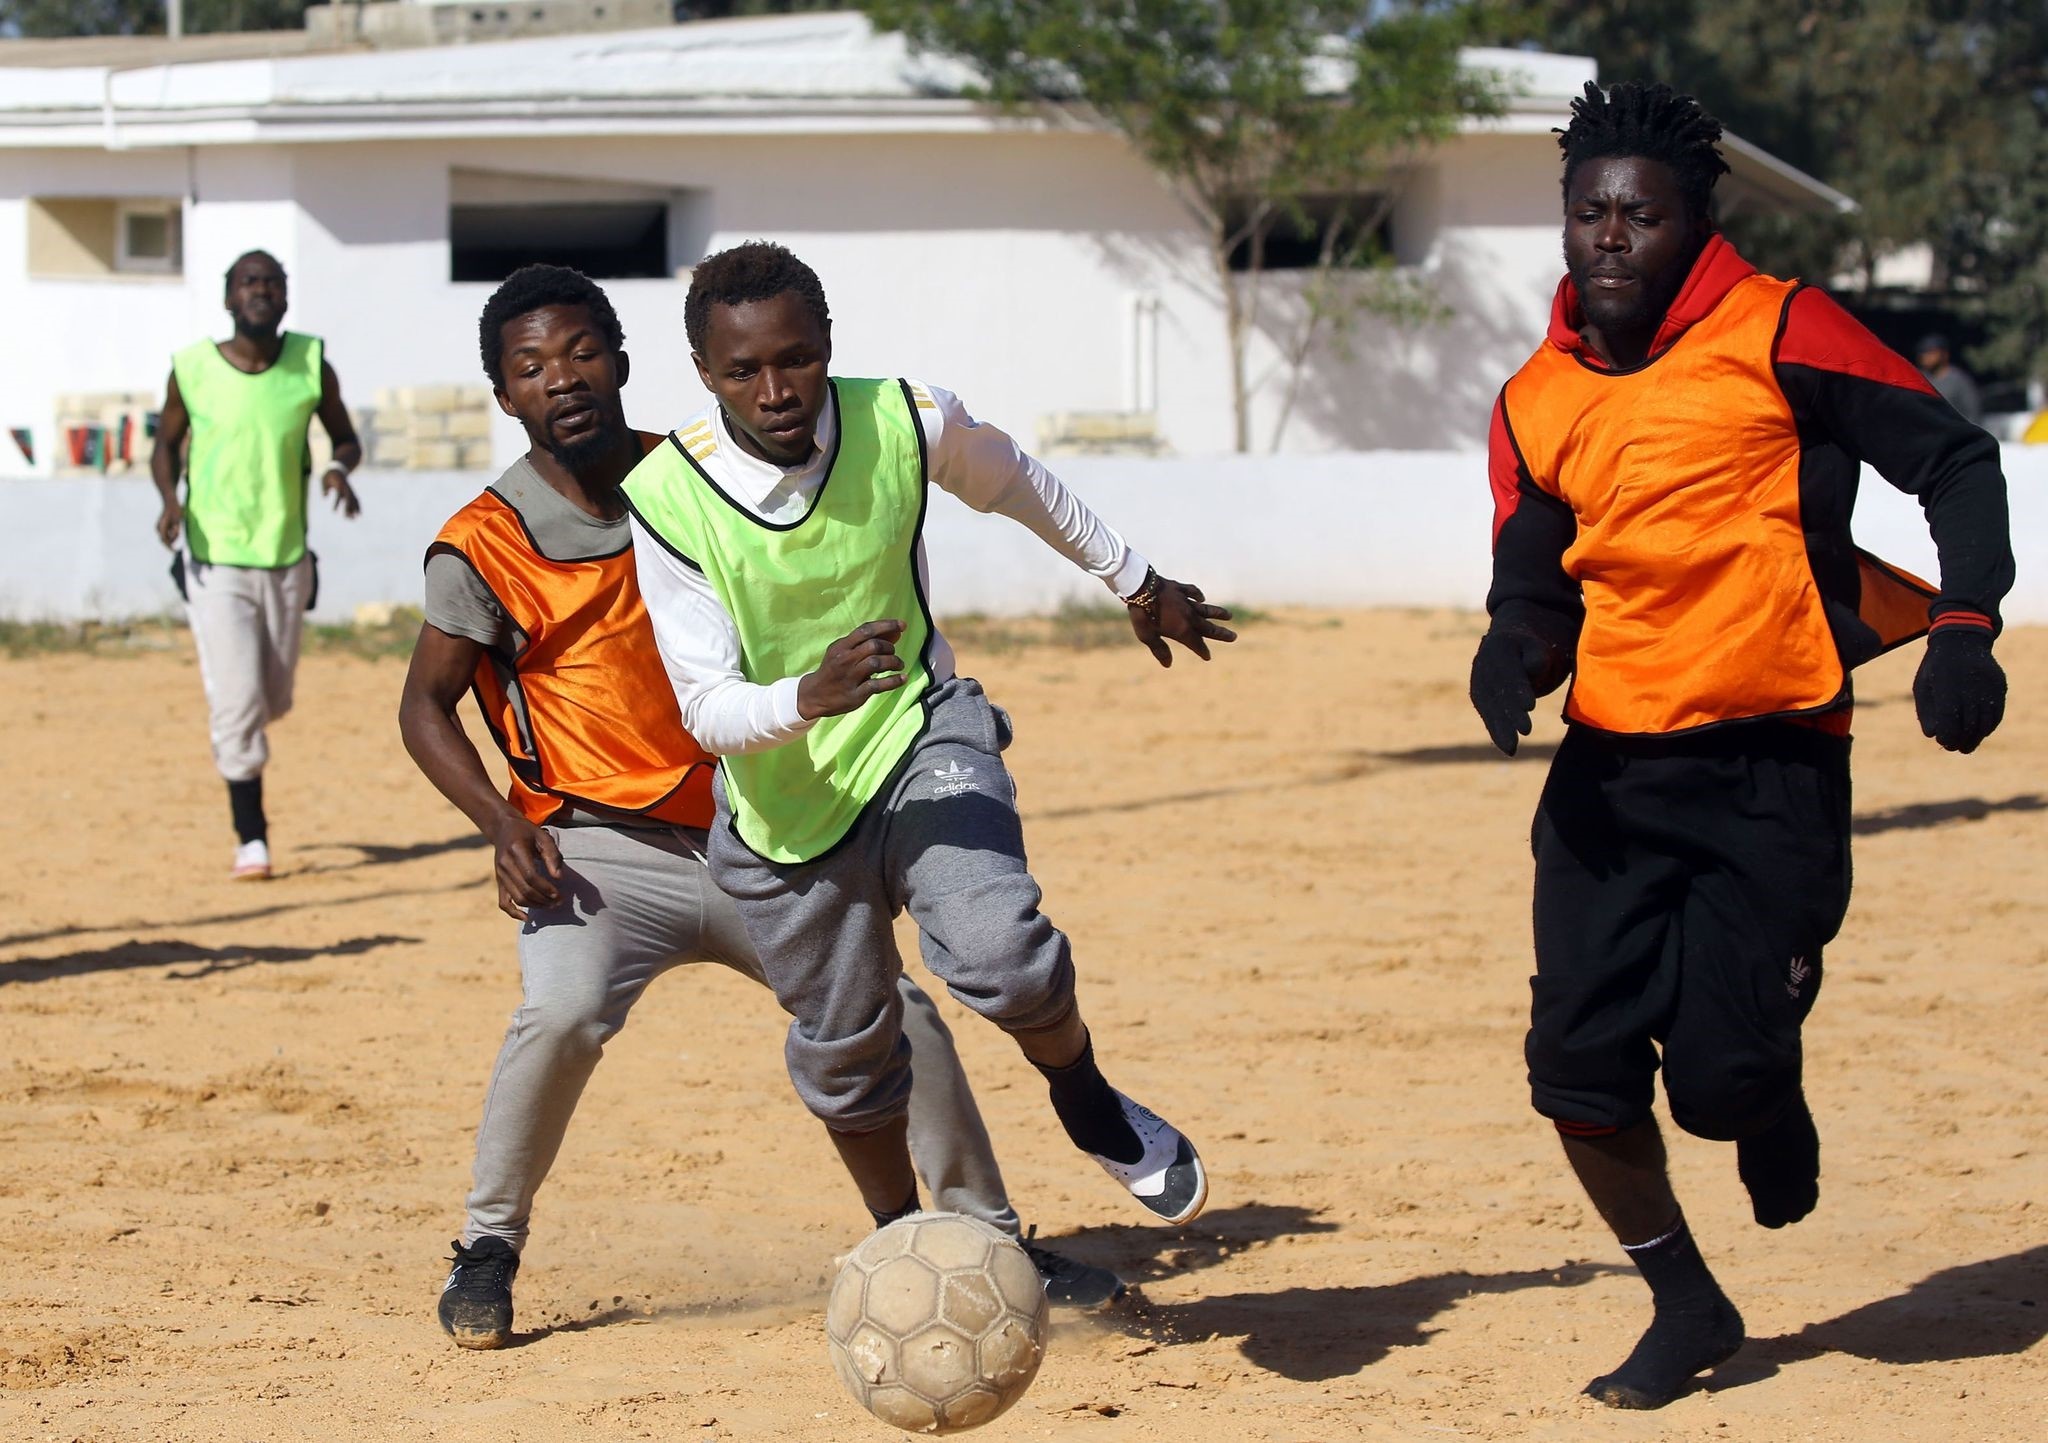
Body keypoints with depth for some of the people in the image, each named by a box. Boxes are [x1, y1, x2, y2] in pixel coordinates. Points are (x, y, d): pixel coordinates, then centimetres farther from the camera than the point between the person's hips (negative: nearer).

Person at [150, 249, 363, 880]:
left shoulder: (311, 364, -3)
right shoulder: (191, 370, -7)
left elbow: (344, 437, 9)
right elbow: (166, 445, 7)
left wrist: (339, 467, -14)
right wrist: (170, 499, -12)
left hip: (286, 561, 3)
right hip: (214, 561, -3)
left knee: (273, 701, 14)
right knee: (236, 702, -11)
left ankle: (232, 737, 49)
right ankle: (251, 839, 0)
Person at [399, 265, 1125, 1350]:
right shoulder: (484, 547, -10)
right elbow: (426, 706, -3)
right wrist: (502, 826, -17)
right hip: (598, 845, -4)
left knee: (895, 1014, -1)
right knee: (564, 1011, -31)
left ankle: (992, 1240, 18)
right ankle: (488, 1248, -11)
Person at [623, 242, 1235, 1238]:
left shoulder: (907, 424, -17)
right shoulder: (664, 500, -22)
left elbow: (1014, 484, 7)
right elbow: (706, 709, -20)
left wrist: (1133, 581, 21)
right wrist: (805, 698, -42)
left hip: (920, 739, -1)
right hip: (785, 805, 1)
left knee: (999, 956, -27)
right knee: (844, 1047, 14)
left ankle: (1091, 1108, 5)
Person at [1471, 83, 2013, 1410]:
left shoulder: (1779, 335, -5)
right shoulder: (1538, 402, 9)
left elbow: (1955, 463, -1)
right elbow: (1536, 577, 14)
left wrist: (1963, 625, -15)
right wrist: (1517, 648, -10)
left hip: (1772, 767, -4)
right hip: (1610, 773, 4)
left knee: (1719, 1076, -11)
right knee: (1580, 1069, -3)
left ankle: (1773, 1104, 29)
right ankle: (1688, 1307, 20)